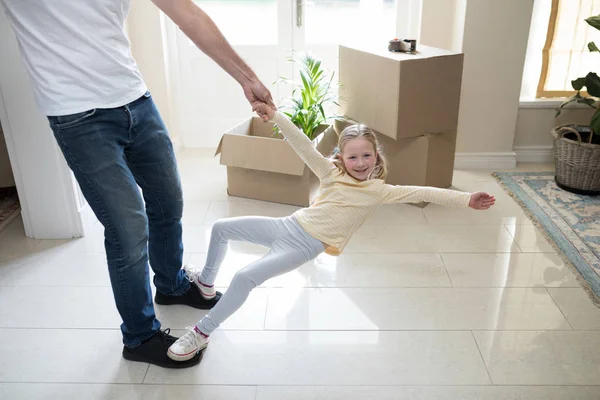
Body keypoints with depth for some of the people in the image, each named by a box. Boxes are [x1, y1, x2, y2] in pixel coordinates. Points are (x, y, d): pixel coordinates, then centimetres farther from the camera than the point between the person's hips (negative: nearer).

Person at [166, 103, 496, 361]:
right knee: (221, 228, 8)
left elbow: (421, 193, -11)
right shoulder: (333, 173, 4)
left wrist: (466, 199, -18)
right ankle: (206, 280, 35)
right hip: (287, 224, 5)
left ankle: (202, 333, -6)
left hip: (305, 246, -5)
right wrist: (275, 116, -14)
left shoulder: (379, 191, -3)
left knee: (244, 278, -23)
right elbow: (303, 145, -4)